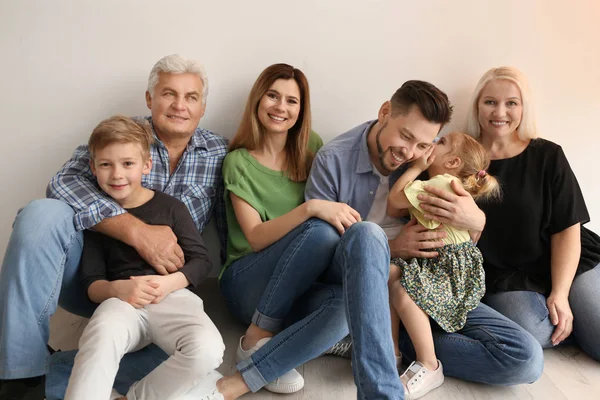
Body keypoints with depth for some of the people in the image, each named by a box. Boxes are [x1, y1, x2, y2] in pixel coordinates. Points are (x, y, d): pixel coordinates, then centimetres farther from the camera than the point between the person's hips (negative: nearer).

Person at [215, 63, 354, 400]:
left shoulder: (311, 146, 9)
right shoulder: (239, 162, -2)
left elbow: (332, 203, 17)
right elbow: (256, 238, -12)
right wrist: (310, 209, -28)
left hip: (298, 290, 3)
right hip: (247, 283, -3)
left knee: (348, 303, -33)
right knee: (321, 231, -32)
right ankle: (258, 337, -17)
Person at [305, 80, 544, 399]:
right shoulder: (333, 160, -10)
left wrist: (476, 222, -20)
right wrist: (386, 250, -24)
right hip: (354, 282, -3)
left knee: (527, 359, -13)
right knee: (367, 233, -38)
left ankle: (381, 340, -15)